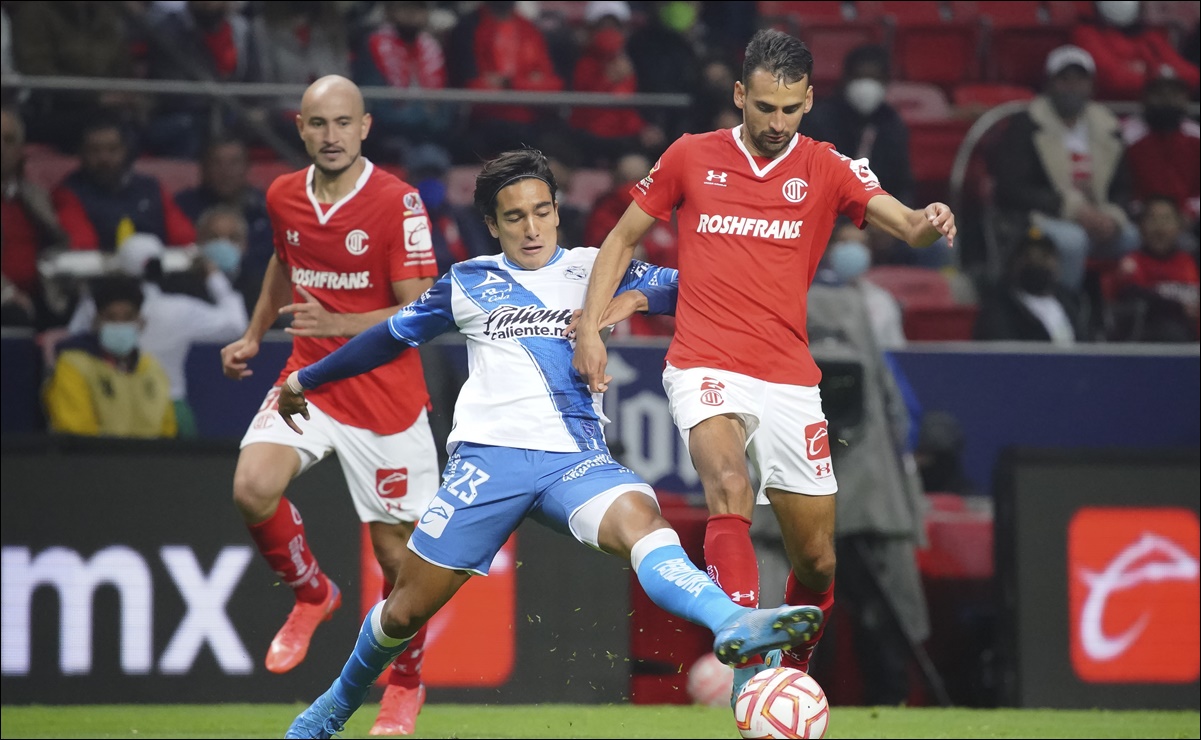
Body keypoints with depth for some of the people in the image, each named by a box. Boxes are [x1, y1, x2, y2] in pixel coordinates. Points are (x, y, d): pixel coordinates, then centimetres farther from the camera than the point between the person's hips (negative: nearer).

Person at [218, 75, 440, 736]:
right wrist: (253, 336, 21)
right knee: (253, 489, -22)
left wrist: (339, 325, -30)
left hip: (385, 396, -4)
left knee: (395, 550, 2)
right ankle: (311, 595, 7)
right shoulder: (283, 197, 3)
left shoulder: (396, 202, -14)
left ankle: (406, 682, 27)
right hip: (307, 379, 4)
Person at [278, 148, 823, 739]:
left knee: (640, 519, -33)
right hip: (489, 454, 1)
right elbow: (393, 336, 27)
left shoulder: (595, 270, 12)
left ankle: (732, 625, -59)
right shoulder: (468, 284, 14)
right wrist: (306, 380, 34)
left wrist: (636, 299, -11)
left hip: (576, 458, -1)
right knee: (406, 610, 4)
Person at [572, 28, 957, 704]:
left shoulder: (827, 169, 4)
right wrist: (590, 326, 3)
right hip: (705, 369, -2)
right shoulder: (691, 158, 5)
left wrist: (926, 224, -36)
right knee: (729, 486, -32)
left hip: (790, 380, 2)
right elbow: (623, 239, 15)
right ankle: (748, 657, -41)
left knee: (817, 562, 5)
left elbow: (901, 220, -12)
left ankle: (792, 673, 32)